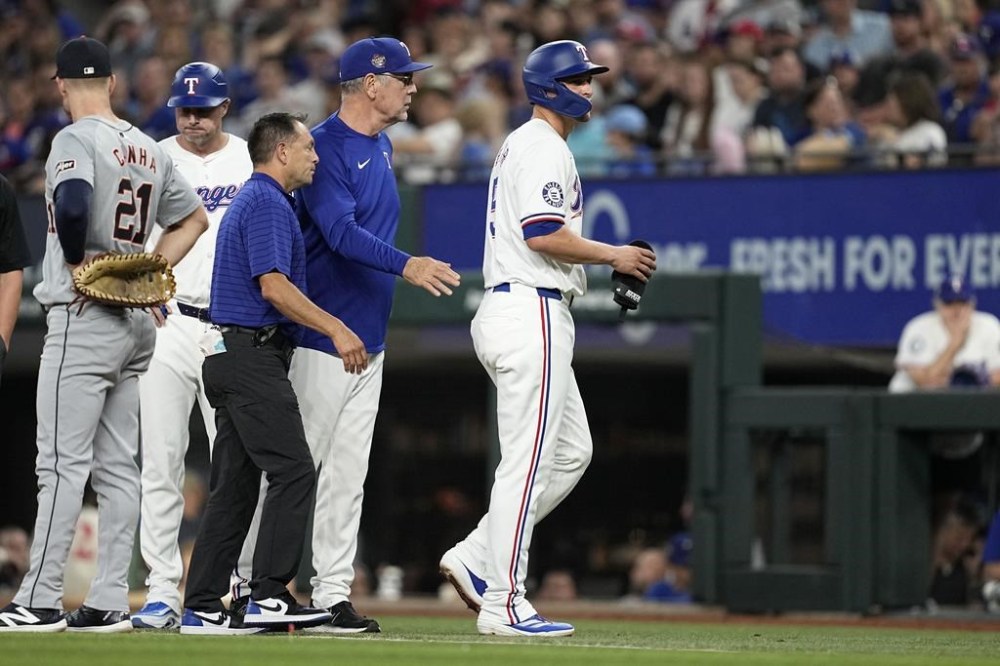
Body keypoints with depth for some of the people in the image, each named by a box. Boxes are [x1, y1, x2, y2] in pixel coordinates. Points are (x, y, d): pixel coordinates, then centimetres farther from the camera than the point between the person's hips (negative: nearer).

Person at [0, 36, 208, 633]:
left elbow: (73, 205, -29)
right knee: (117, 466, 8)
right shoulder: (149, 148, 13)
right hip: (138, 321, 8)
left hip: (84, 317, -7)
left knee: (63, 463, -7)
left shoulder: (76, 140, -10)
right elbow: (193, 218, 23)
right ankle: (110, 602, 7)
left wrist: (77, 264, -13)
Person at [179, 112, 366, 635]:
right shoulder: (269, 203, -10)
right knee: (292, 470, -13)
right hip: (254, 354, -11)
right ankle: (269, 596, -18)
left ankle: (202, 608, 5)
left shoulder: (248, 200, 23)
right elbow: (274, 287, -20)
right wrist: (336, 329, -21)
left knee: (235, 484, 8)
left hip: (231, 353, 11)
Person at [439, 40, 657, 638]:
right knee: (528, 461, -8)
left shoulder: (521, 146, 22)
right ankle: (504, 604, -7)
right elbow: (543, 234, -22)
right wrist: (613, 256, -10)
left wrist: (603, 267, 16)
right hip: (531, 312, -11)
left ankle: (476, 559, 12)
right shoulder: (544, 147, -11)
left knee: (570, 453, 14)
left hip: (514, 312, 11)